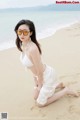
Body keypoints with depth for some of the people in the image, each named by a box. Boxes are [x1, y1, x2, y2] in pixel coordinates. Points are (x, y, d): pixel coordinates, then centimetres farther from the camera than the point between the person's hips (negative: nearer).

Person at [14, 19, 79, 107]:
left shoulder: (32, 48, -33)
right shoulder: (22, 45, -5)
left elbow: (40, 70, -23)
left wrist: (39, 85, -8)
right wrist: (35, 79, 9)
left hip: (47, 75, -8)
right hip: (41, 75, 9)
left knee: (40, 103, 6)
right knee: (36, 97, 24)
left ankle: (66, 90, 13)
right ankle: (58, 85, 33)